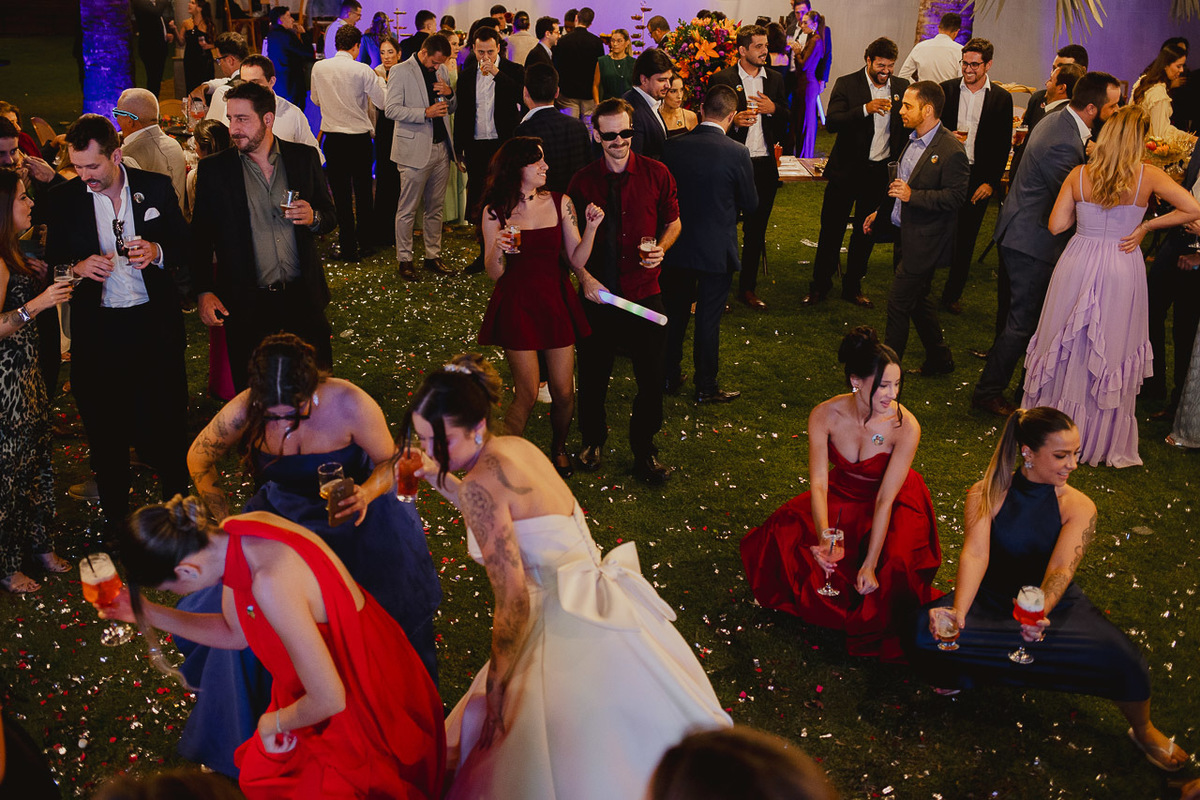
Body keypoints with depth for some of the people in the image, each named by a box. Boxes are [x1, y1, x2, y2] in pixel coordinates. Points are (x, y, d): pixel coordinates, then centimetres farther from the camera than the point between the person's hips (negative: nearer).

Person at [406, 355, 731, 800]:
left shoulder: (481, 482, -20)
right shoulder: (515, 447, 5)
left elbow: (513, 601, -20)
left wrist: (495, 687, -10)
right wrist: (440, 480, 20)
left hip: (572, 628, -9)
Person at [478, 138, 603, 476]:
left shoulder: (560, 203, 1)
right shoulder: (495, 211, -4)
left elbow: (578, 260, 0)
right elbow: (494, 273, -3)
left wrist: (591, 227, -14)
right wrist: (498, 250, -23)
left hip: (555, 299, 3)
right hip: (516, 304, -2)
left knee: (564, 393, 4)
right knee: (527, 394, -4)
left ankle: (559, 449, 33)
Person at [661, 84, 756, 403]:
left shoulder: (673, 146, -6)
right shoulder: (737, 153, -16)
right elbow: (750, 203, -5)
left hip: (676, 247, 3)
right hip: (716, 250, -3)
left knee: (675, 315, 17)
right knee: (708, 319, 7)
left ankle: (670, 377, 29)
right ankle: (705, 387, 16)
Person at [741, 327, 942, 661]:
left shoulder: (906, 427, -29)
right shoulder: (825, 416, -22)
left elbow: (885, 500, -27)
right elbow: (818, 484, -22)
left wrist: (870, 566, -30)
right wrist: (824, 540, -39)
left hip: (896, 505, -3)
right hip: (842, 496, 3)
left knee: (896, 565, -30)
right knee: (784, 532, -19)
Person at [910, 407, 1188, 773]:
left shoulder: (1079, 507, -8)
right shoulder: (985, 495, -9)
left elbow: (1061, 569, -22)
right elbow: (975, 555, -22)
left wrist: (1041, 613, -43)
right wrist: (958, 612, -40)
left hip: (1056, 606, 1)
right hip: (992, 602, 0)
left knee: (1120, 658, -26)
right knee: (929, 631, -30)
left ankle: (1143, 731, 7)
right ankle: (967, 675, 7)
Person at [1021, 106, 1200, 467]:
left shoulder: (1079, 176, -6)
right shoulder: (1148, 177, -8)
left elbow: (1056, 225, -4)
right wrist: (1146, 225, -3)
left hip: (1078, 265, 1)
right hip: (1122, 272, -1)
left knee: (1067, 347, 16)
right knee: (1111, 353, 12)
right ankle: (1103, 438, 24)